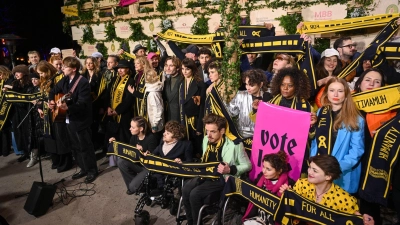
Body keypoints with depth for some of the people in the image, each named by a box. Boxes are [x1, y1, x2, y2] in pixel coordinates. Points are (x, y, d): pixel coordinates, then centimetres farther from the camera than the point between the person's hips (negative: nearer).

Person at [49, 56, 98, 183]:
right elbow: (53, 91, 21)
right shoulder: (65, 80, 6)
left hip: (81, 120, -8)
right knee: (75, 147, 16)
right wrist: (51, 101, 2)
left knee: (85, 147, 2)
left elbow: (82, 104, -26)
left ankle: (92, 171, 17)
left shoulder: (83, 82, -19)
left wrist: (67, 107, -39)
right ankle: (83, 169, 30)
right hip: (69, 119, 8)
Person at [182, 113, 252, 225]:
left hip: (223, 178, -6)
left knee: (195, 194, -22)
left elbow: (247, 165, -10)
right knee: (186, 189, -16)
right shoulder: (206, 140, 2)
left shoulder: (235, 144, -19)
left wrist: (230, 170, -24)